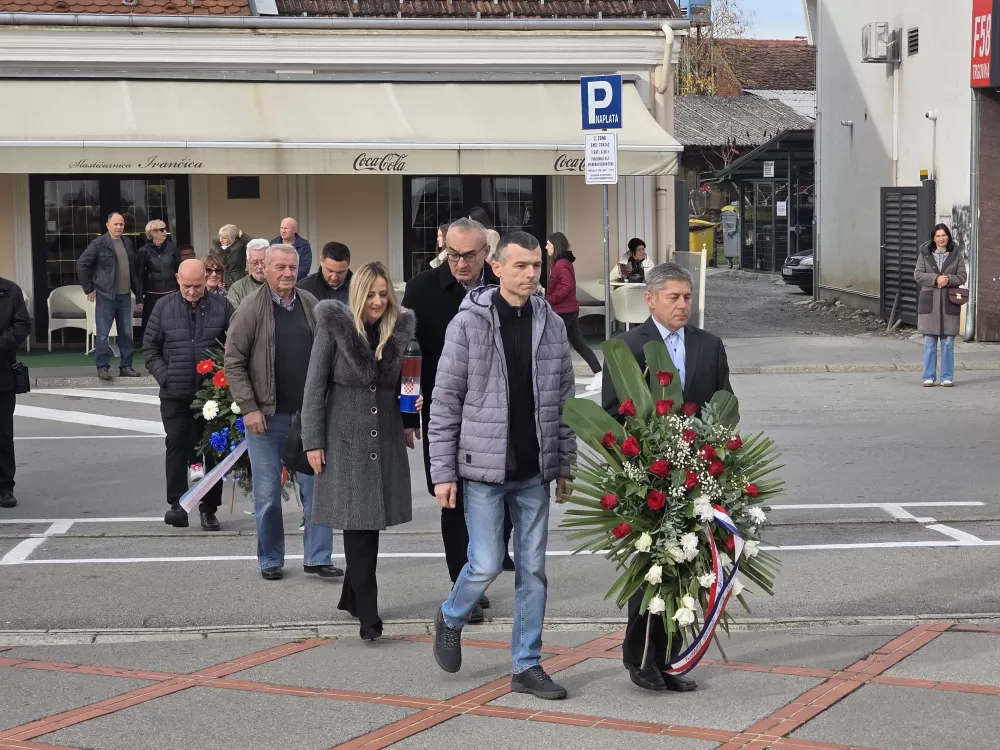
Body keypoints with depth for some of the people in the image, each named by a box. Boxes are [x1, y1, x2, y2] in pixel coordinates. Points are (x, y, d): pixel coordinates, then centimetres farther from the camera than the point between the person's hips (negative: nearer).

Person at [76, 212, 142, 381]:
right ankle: (102, 367, 5)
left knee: (126, 333, 8)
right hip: (106, 296, -5)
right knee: (103, 333, -1)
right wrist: (89, 289, -6)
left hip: (125, 295, 5)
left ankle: (126, 366, 16)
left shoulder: (128, 243, 10)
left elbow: (133, 269, 14)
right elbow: (82, 265, -7)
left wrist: (138, 292, 11)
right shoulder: (99, 244, -7)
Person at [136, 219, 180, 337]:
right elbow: (139, 275, -1)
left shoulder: (172, 248, 2)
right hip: (152, 295, -1)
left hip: (171, 294, 1)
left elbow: (179, 270, 7)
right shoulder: (144, 251, -3)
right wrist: (139, 297, -3)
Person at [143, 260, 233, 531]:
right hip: (175, 394, 0)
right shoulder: (164, 307, 4)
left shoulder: (222, 306, 1)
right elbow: (150, 347, 8)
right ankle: (177, 505, -5)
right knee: (176, 445, -6)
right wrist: (165, 377, -3)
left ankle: (209, 508, 13)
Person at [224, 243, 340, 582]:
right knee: (267, 493, 5)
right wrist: (249, 408, -12)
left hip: (308, 414, 3)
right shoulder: (252, 309, -6)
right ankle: (270, 560, 17)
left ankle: (318, 557, 11)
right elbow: (234, 362, -7)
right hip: (266, 416, -3)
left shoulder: (310, 305, 6)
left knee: (316, 487, 3)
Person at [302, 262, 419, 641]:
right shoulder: (334, 326, -7)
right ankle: (368, 615, -7)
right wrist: (312, 440, -8)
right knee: (357, 524, -7)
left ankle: (352, 596, 27)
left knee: (372, 521, 9)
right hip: (346, 438, -4)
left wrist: (410, 421, 7)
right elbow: (315, 385, -6)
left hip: (386, 437, 4)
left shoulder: (400, 327, 4)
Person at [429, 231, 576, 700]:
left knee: (533, 569, 6)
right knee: (486, 564, -5)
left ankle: (527, 666, 16)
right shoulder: (469, 323, -8)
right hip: (484, 468, -4)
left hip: (534, 472, 4)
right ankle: (451, 619, 25)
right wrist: (443, 472, -8)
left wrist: (565, 467, 9)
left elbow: (563, 400, 11)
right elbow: (445, 403, -6)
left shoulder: (551, 324, 5)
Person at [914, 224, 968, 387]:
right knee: (929, 343, 1)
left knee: (948, 342, 3)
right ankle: (929, 377, 8)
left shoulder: (957, 255, 5)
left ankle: (947, 377, 9)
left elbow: (963, 276, 3)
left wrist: (948, 279, -16)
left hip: (949, 303, 0)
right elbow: (917, 274, -1)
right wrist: (935, 279, -15)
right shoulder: (925, 254, 5)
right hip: (929, 302, 0)